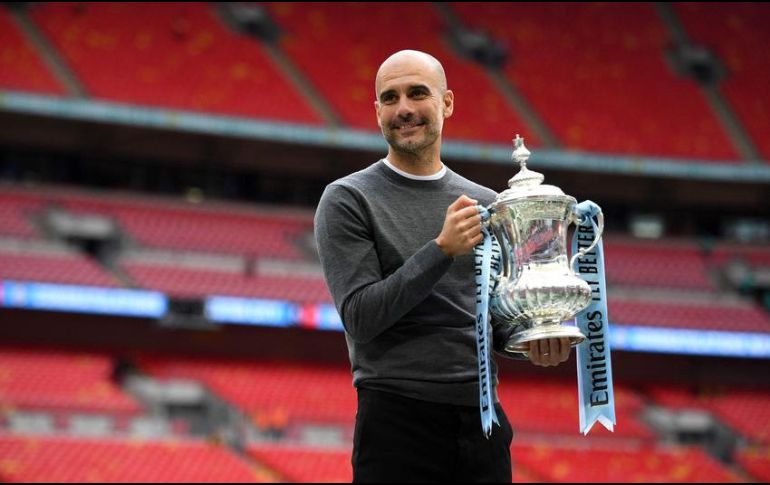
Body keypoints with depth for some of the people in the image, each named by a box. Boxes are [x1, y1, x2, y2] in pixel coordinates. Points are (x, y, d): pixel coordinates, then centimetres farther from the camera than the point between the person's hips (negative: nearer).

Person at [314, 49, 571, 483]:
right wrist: (442, 249, -19)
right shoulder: (348, 200, -2)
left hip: (481, 419, 5)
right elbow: (361, 317, -11)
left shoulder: (485, 204, 13)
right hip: (398, 423, -5)